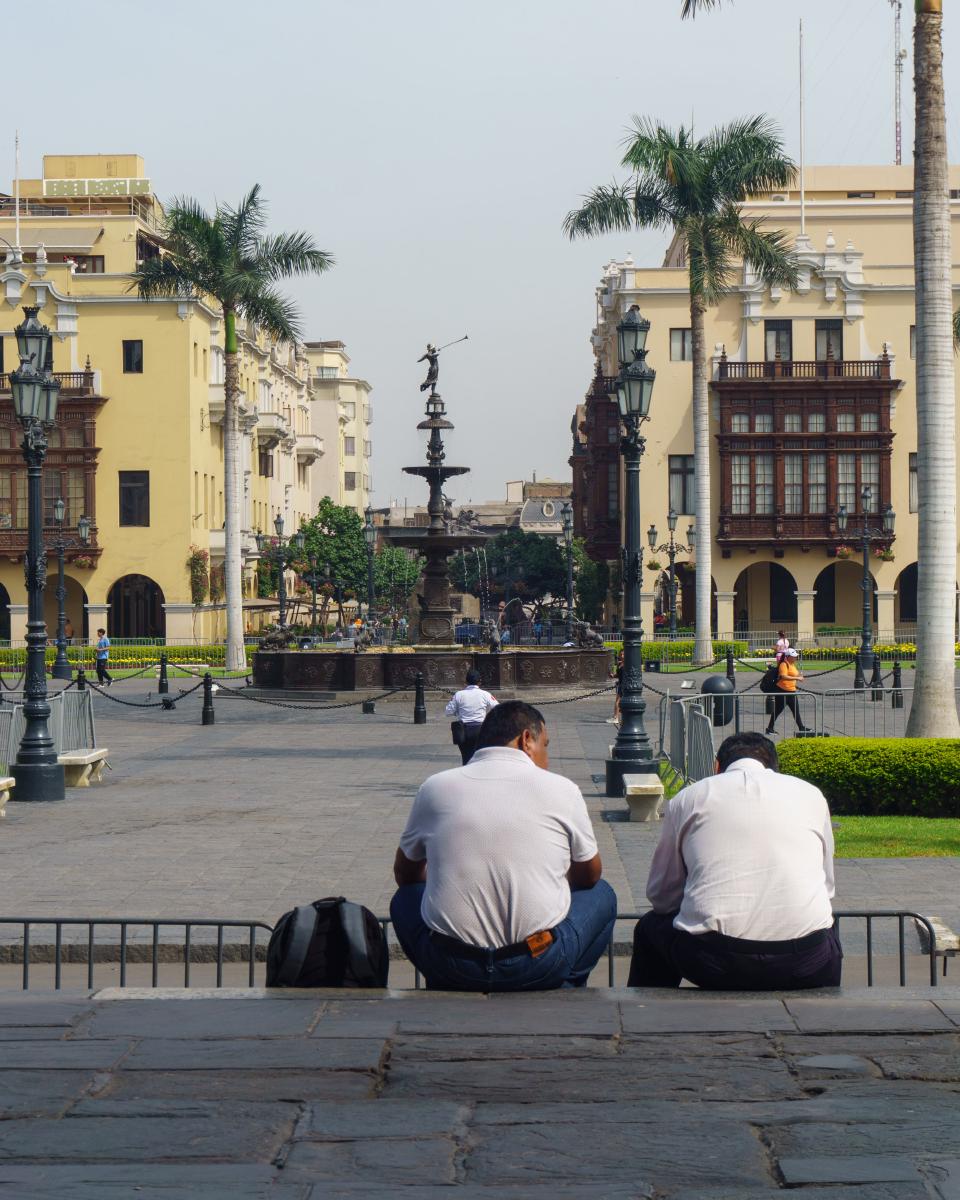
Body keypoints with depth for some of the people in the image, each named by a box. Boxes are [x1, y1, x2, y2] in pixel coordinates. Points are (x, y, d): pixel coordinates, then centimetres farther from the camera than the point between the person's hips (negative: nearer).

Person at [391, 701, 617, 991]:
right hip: (540, 967, -1)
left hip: (450, 967, 1)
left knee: (406, 898, 31)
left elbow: (405, 875, 21)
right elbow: (590, 876, 17)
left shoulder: (435, 787, 5)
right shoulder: (561, 790, 1)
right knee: (601, 895, 25)